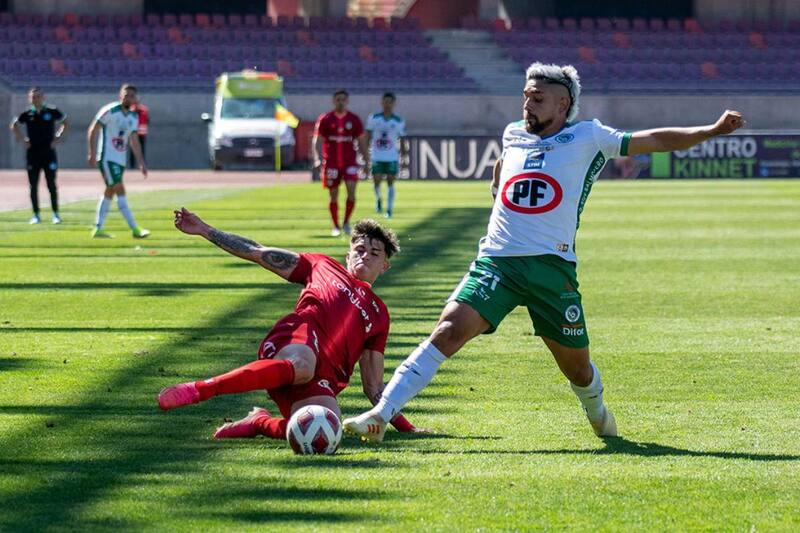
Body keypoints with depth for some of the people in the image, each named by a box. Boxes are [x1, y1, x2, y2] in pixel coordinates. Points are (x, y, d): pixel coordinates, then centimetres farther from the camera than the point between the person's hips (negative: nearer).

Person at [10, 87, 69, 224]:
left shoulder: (52, 112, -2)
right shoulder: (27, 114, 1)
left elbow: (65, 123, 12)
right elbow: (14, 126, 17)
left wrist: (58, 138, 2)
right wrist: (21, 139, 6)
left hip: (49, 153, -1)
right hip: (32, 154, 1)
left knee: (51, 185, 0)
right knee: (33, 186, 2)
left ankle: (55, 214, 8)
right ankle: (36, 215, 10)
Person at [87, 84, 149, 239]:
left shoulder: (133, 117, 10)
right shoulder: (110, 111, -11)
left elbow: (134, 141, 16)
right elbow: (93, 130, -9)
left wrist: (141, 163, 12)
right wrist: (92, 153, -15)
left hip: (120, 159, 8)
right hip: (107, 158, -8)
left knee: (110, 192, 11)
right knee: (120, 190, -13)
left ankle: (97, 229, 18)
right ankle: (135, 229, -18)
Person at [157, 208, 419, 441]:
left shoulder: (378, 314, 35)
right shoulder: (323, 266, 29)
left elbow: (373, 385, 34)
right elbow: (258, 252, 27)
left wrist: (404, 425, 24)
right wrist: (204, 230, 22)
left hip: (323, 379, 3)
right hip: (297, 338, -3)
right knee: (302, 366, -43)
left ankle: (260, 423, -4)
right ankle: (198, 390, -40)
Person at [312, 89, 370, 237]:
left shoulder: (354, 119, 5)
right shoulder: (325, 119, 1)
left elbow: (361, 142, 11)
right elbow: (317, 141, -1)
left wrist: (366, 162, 8)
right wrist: (318, 159, -15)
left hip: (350, 161, 0)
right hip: (331, 162, 0)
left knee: (351, 191, -16)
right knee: (333, 196, 3)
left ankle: (346, 222, 1)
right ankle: (336, 226, 16)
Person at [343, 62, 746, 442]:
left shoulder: (588, 138, 5)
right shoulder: (513, 135, 16)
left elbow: (654, 140, 3)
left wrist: (711, 131, -4)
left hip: (551, 266, -2)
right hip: (496, 261, 2)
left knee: (576, 366, 8)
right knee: (449, 329, -20)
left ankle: (597, 412, 44)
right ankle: (381, 414, -26)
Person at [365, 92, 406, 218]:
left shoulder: (399, 122, 0)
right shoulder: (373, 118, 0)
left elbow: (402, 140, 7)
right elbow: (368, 137, 5)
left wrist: (403, 155, 6)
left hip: (392, 157, 0)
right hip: (377, 157, 0)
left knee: (390, 183, -1)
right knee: (376, 182, -4)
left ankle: (389, 209, 8)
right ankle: (378, 200, 26)